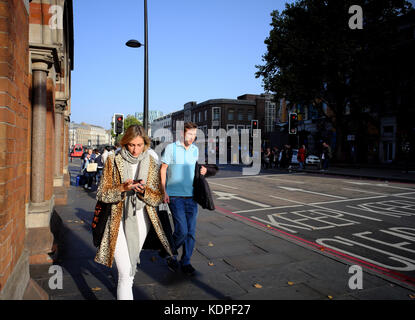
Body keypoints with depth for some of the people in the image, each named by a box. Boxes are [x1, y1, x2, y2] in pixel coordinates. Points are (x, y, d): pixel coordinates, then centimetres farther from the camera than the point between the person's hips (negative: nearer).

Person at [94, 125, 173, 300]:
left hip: (141, 221, 3)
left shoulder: (151, 163, 0)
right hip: (119, 222, -2)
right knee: (124, 274, -9)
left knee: (132, 265, 21)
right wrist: (123, 188, -22)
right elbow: (101, 194, -4)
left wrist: (144, 191, -21)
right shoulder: (114, 161, -4)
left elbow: (158, 198, 0)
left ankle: (125, 291, 48)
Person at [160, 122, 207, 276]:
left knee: (191, 231, 5)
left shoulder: (195, 149, 10)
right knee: (182, 230, -9)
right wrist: (164, 191, -6)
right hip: (175, 196, -4)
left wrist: (202, 171, -1)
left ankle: (185, 262, 21)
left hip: (191, 196, 5)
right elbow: (163, 169, 0)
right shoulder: (171, 148, -3)